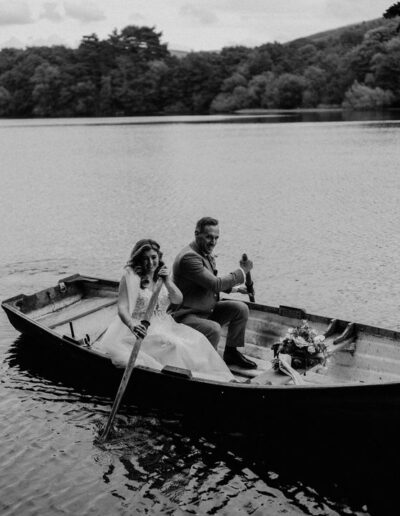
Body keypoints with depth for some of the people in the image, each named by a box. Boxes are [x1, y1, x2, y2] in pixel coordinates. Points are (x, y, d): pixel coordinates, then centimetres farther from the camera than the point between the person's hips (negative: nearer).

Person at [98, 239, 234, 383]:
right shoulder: (131, 276, -9)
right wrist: (132, 325, -40)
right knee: (173, 344, -30)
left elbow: (178, 300, 4)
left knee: (196, 340, -11)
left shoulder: (161, 275, 11)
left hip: (163, 326, 7)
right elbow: (122, 308, -19)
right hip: (142, 329, -6)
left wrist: (167, 282, -15)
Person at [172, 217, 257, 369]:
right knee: (214, 329, -33)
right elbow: (215, 284, -27)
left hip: (208, 309, 10)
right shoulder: (189, 257, -24)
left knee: (241, 309, -1)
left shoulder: (207, 254, 7)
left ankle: (231, 353, 12)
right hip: (187, 315, -10)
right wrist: (242, 271, -16)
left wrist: (235, 287, 5)